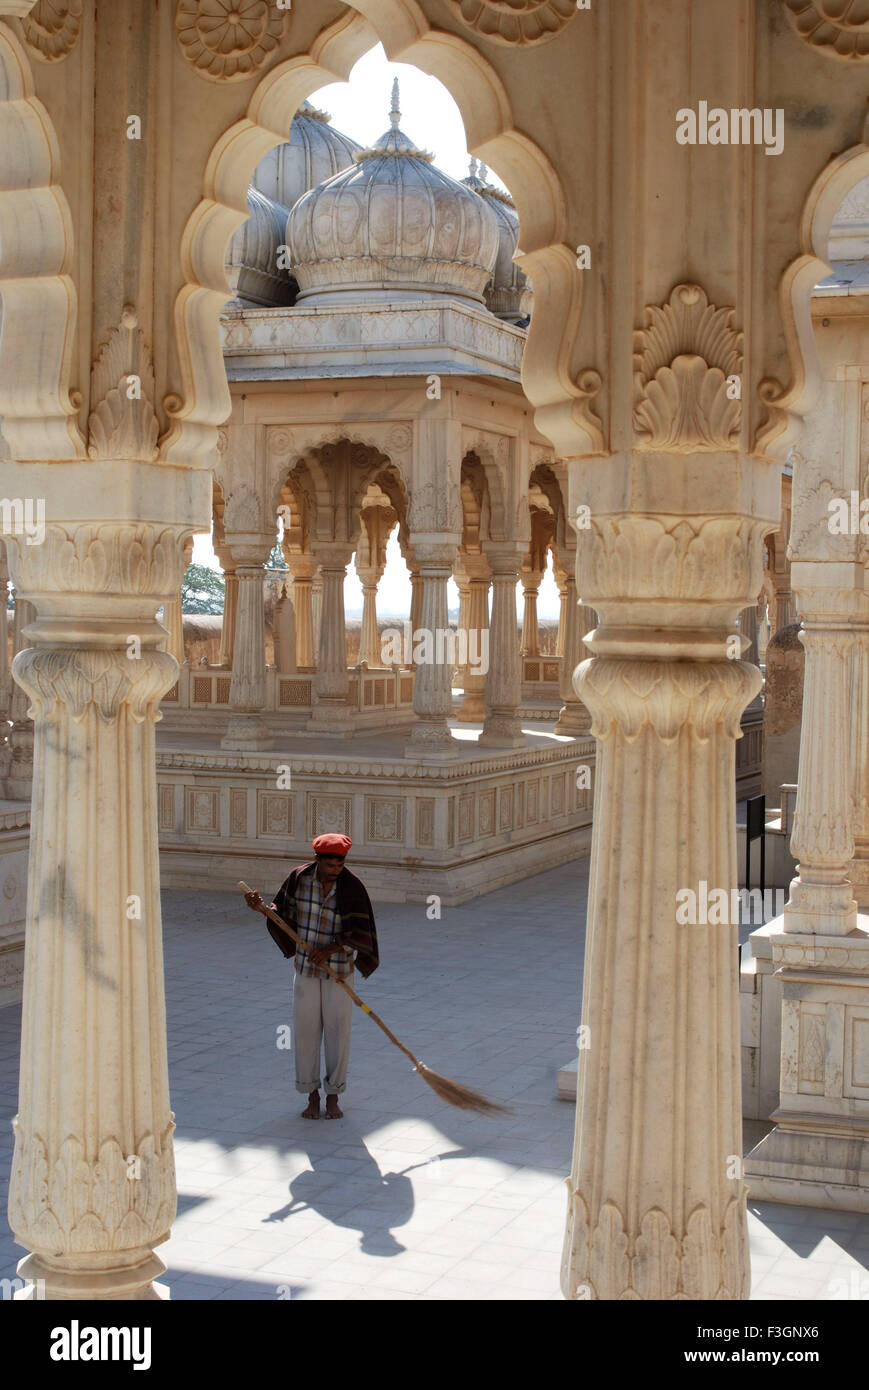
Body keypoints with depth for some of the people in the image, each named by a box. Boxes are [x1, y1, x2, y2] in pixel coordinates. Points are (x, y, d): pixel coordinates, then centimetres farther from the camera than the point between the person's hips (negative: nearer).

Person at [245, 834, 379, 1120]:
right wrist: (262, 907, -15)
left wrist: (330, 949, -31)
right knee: (305, 1030, 4)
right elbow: (284, 914, 5)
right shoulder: (299, 878, -7)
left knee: (337, 1031, 3)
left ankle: (333, 1098, 18)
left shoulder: (352, 888, -15)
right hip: (306, 967, 2)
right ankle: (312, 1096, 18)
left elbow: (359, 933, -18)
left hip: (339, 969, -2)